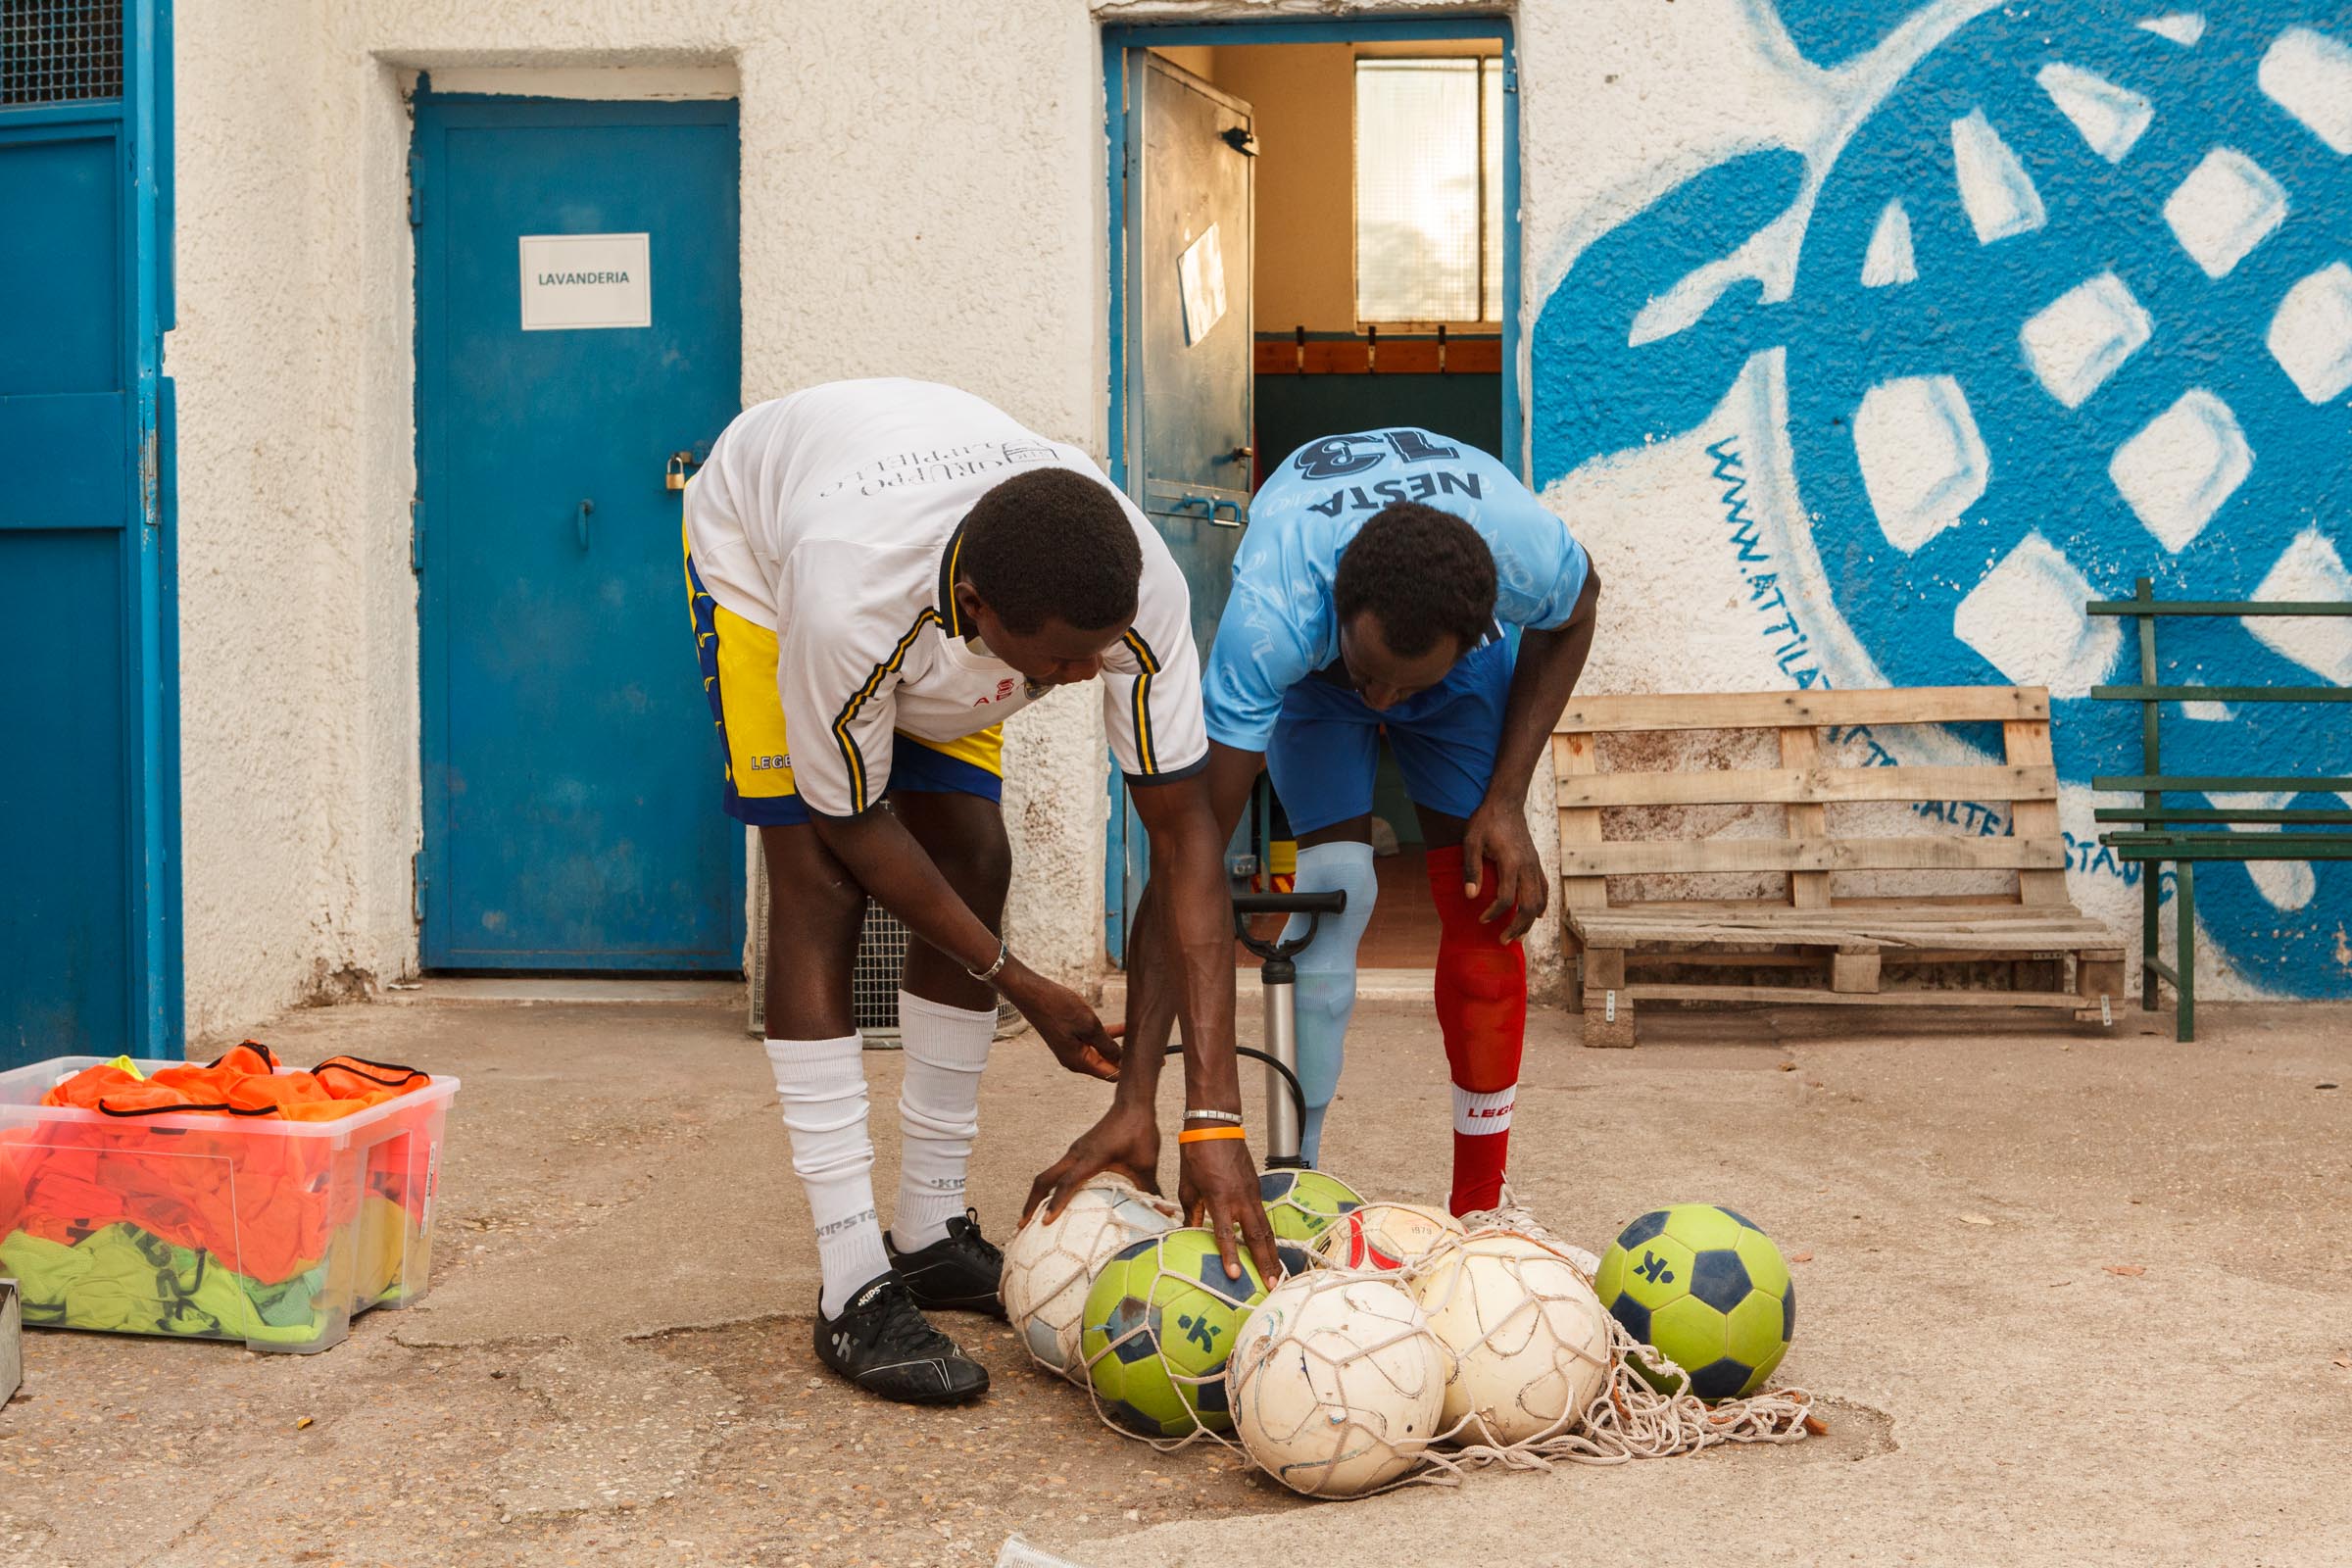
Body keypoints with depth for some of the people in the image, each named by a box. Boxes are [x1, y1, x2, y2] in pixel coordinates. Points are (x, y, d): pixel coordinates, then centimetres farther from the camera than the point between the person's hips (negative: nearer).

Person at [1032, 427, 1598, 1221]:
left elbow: (1568, 622, -11)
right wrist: (1133, 1101, -46)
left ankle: (1478, 1206, 3)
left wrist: (1508, 801, -18)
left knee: (1484, 902, -10)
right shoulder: (1269, 617, -46)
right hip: (1309, 664, -2)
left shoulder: (1530, 552, -40)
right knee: (1334, 885, -21)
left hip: (1463, 651, 2)